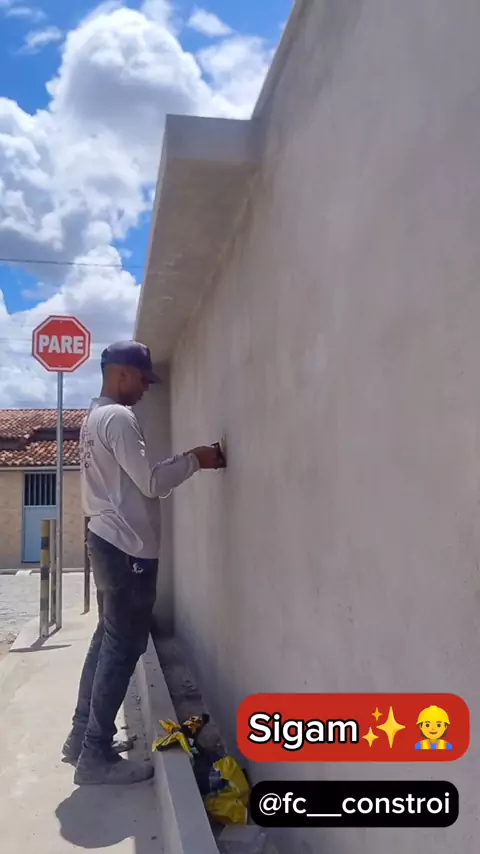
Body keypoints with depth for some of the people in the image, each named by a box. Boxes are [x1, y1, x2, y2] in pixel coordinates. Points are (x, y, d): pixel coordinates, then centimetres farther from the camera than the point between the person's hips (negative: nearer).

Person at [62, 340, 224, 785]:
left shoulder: (95, 417, 17)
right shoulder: (119, 418, -16)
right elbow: (151, 483, -19)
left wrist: (181, 462, 12)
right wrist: (193, 460, -8)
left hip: (108, 541, 11)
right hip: (127, 547, -11)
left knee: (107, 639, 17)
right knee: (124, 647, -2)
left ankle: (83, 736, 27)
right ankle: (96, 755, 7)